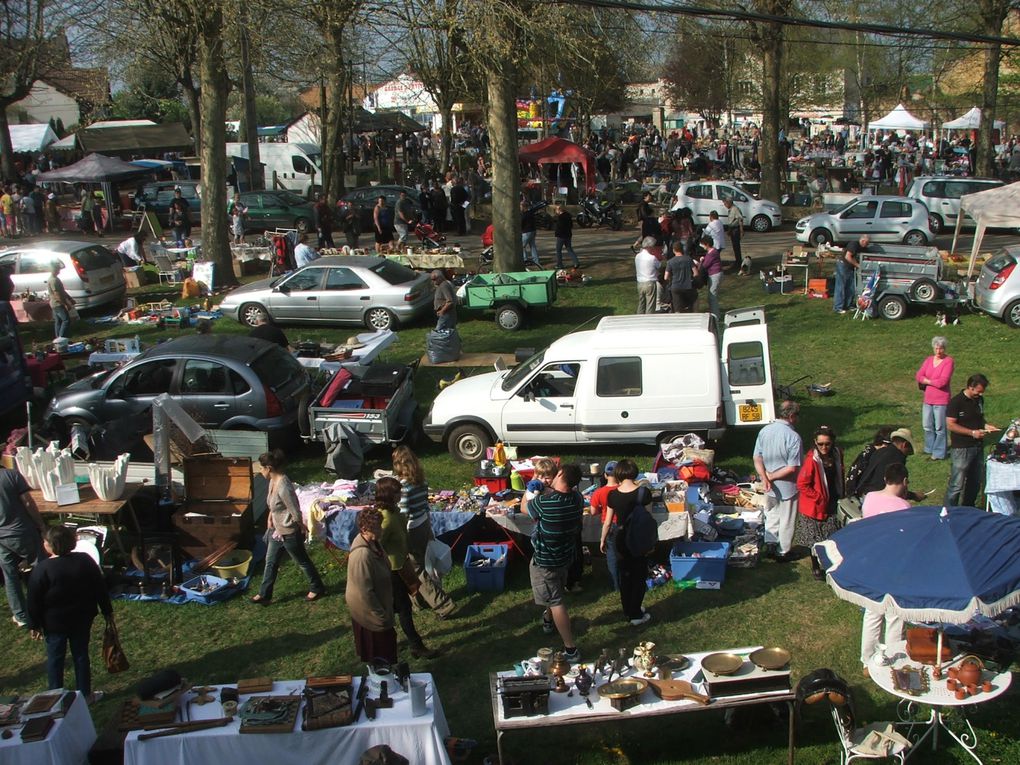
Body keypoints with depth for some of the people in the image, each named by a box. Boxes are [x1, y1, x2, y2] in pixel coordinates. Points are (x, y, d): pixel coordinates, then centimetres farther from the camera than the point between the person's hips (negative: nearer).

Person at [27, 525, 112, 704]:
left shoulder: (42, 569, -19)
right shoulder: (85, 561, -9)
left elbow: (34, 601, -12)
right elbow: (100, 589, -1)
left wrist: (35, 625, 1)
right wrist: (107, 612, 10)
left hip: (54, 623, -3)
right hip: (82, 620, 3)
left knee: (55, 659, 12)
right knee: (81, 655, 14)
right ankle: (85, 694, 23)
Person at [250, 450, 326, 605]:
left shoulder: (283, 487, -33)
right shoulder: (273, 481, -3)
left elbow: (296, 513, -26)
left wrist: (301, 528, -12)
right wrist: (270, 517, 7)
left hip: (289, 533, -9)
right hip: (276, 530, 9)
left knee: (302, 561, 12)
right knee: (270, 562, 19)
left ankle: (317, 588, 32)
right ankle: (264, 595, 33)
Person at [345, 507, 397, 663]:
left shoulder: (372, 542, -7)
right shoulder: (362, 554, -37)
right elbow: (364, 592, -30)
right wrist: (380, 615, -21)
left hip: (377, 603, 9)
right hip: (368, 609, -9)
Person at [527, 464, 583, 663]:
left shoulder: (545, 502, -31)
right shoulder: (576, 498, -13)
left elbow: (525, 509, -8)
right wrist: (551, 489, 9)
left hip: (544, 561, -7)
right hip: (565, 555, 7)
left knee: (555, 602, 0)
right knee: (557, 592, 30)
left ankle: (570, 650, 1)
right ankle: (548, 620, 57)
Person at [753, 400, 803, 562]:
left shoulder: (764, 431, -5)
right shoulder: (793, 437, -23)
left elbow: (757, 459, -5)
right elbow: (792, 468, -24)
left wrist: (765, 478, -14)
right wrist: (772, 477, -15)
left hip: (770, 487, 5)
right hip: (787, 487, -5)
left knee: (771, 515, 25)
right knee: (786, 521, 13)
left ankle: (770, 544, 36)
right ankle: (783, 552, 27)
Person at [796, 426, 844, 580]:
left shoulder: (837, 454, -2)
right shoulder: (812, 459, -21)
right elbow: (802, 484, -19)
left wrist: (840, 495, 9)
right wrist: (819, 498, -17)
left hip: (832, 504, 5)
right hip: (815, 506, -5)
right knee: (815, 539, 8)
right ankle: (816, 568, 24)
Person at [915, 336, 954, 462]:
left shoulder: (948, 361, -11)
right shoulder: (929, 360, 8)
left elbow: (943, 381, -19)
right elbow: (919, 375, 1)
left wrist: (927, 381, -6)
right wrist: (933, 381, -12)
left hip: (941, 400, -6)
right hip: (928, 399, 6)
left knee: (939, 427, 0)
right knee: (927, 426, 15)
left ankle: (939, 453, 9)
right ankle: (929, 449, 31)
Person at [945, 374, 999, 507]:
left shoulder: (979, 400, 9)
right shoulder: (956, 402, -14)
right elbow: (950, 425, -17)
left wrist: (986, 426, 1)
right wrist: (972, 432, -21)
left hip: (978, 447, 8)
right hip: (961, 448, -8)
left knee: (975, 482, 17)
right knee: (956, 484, -5)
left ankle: (969, 508, 31)